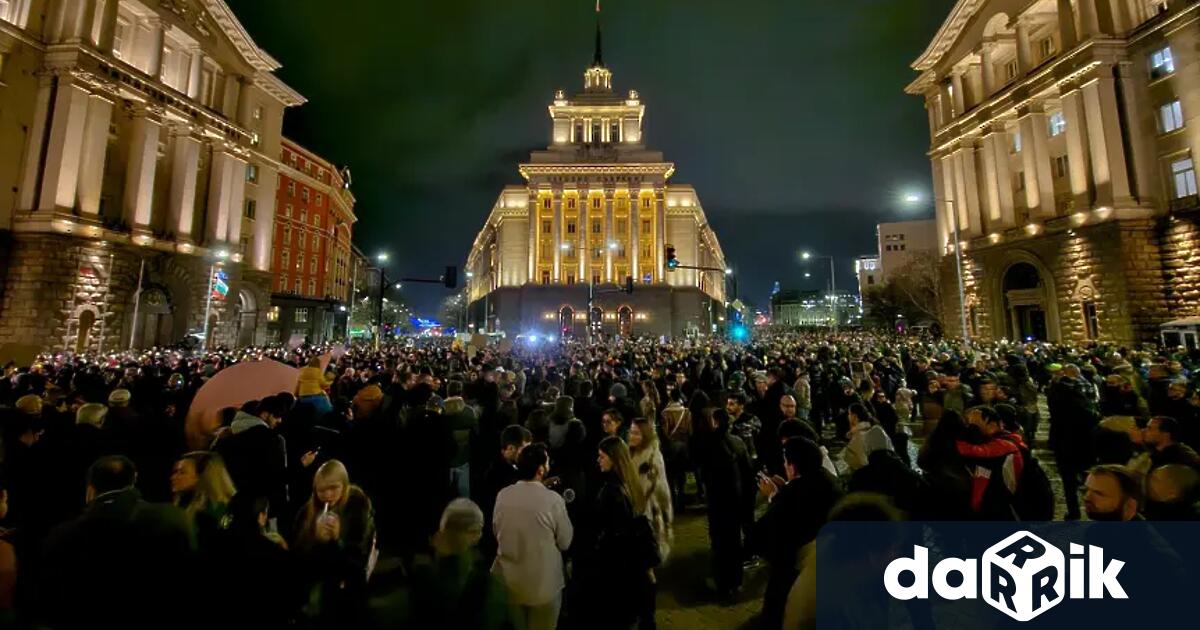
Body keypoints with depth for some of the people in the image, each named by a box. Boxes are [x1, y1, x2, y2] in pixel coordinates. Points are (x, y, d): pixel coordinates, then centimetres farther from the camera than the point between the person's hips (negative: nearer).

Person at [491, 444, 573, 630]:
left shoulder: (502, 495, -10)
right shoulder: (553, 499, -22)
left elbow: (496, 533, 6)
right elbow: (565, 542, -10)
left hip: (509, 582, 4)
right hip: (543, 584, -3)